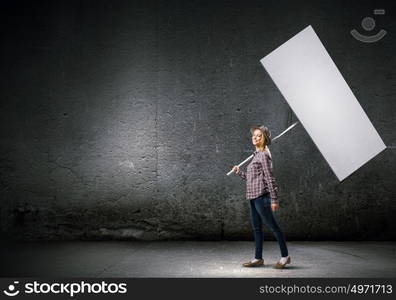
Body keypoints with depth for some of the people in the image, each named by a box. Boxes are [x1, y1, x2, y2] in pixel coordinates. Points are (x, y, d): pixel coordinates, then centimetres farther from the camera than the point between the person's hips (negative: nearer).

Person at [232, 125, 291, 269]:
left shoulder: (263, 155, -10)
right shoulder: (257, 155, 18)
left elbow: (270, 178, -15)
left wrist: (274, 199, -18)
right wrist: (239, 172, 16)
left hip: (261, 196, -10)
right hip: (254, 197, 10)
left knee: (272, 225, -2)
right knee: (256, 228, 12)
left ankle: (285, 256, 8)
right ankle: (258, 258, 19)